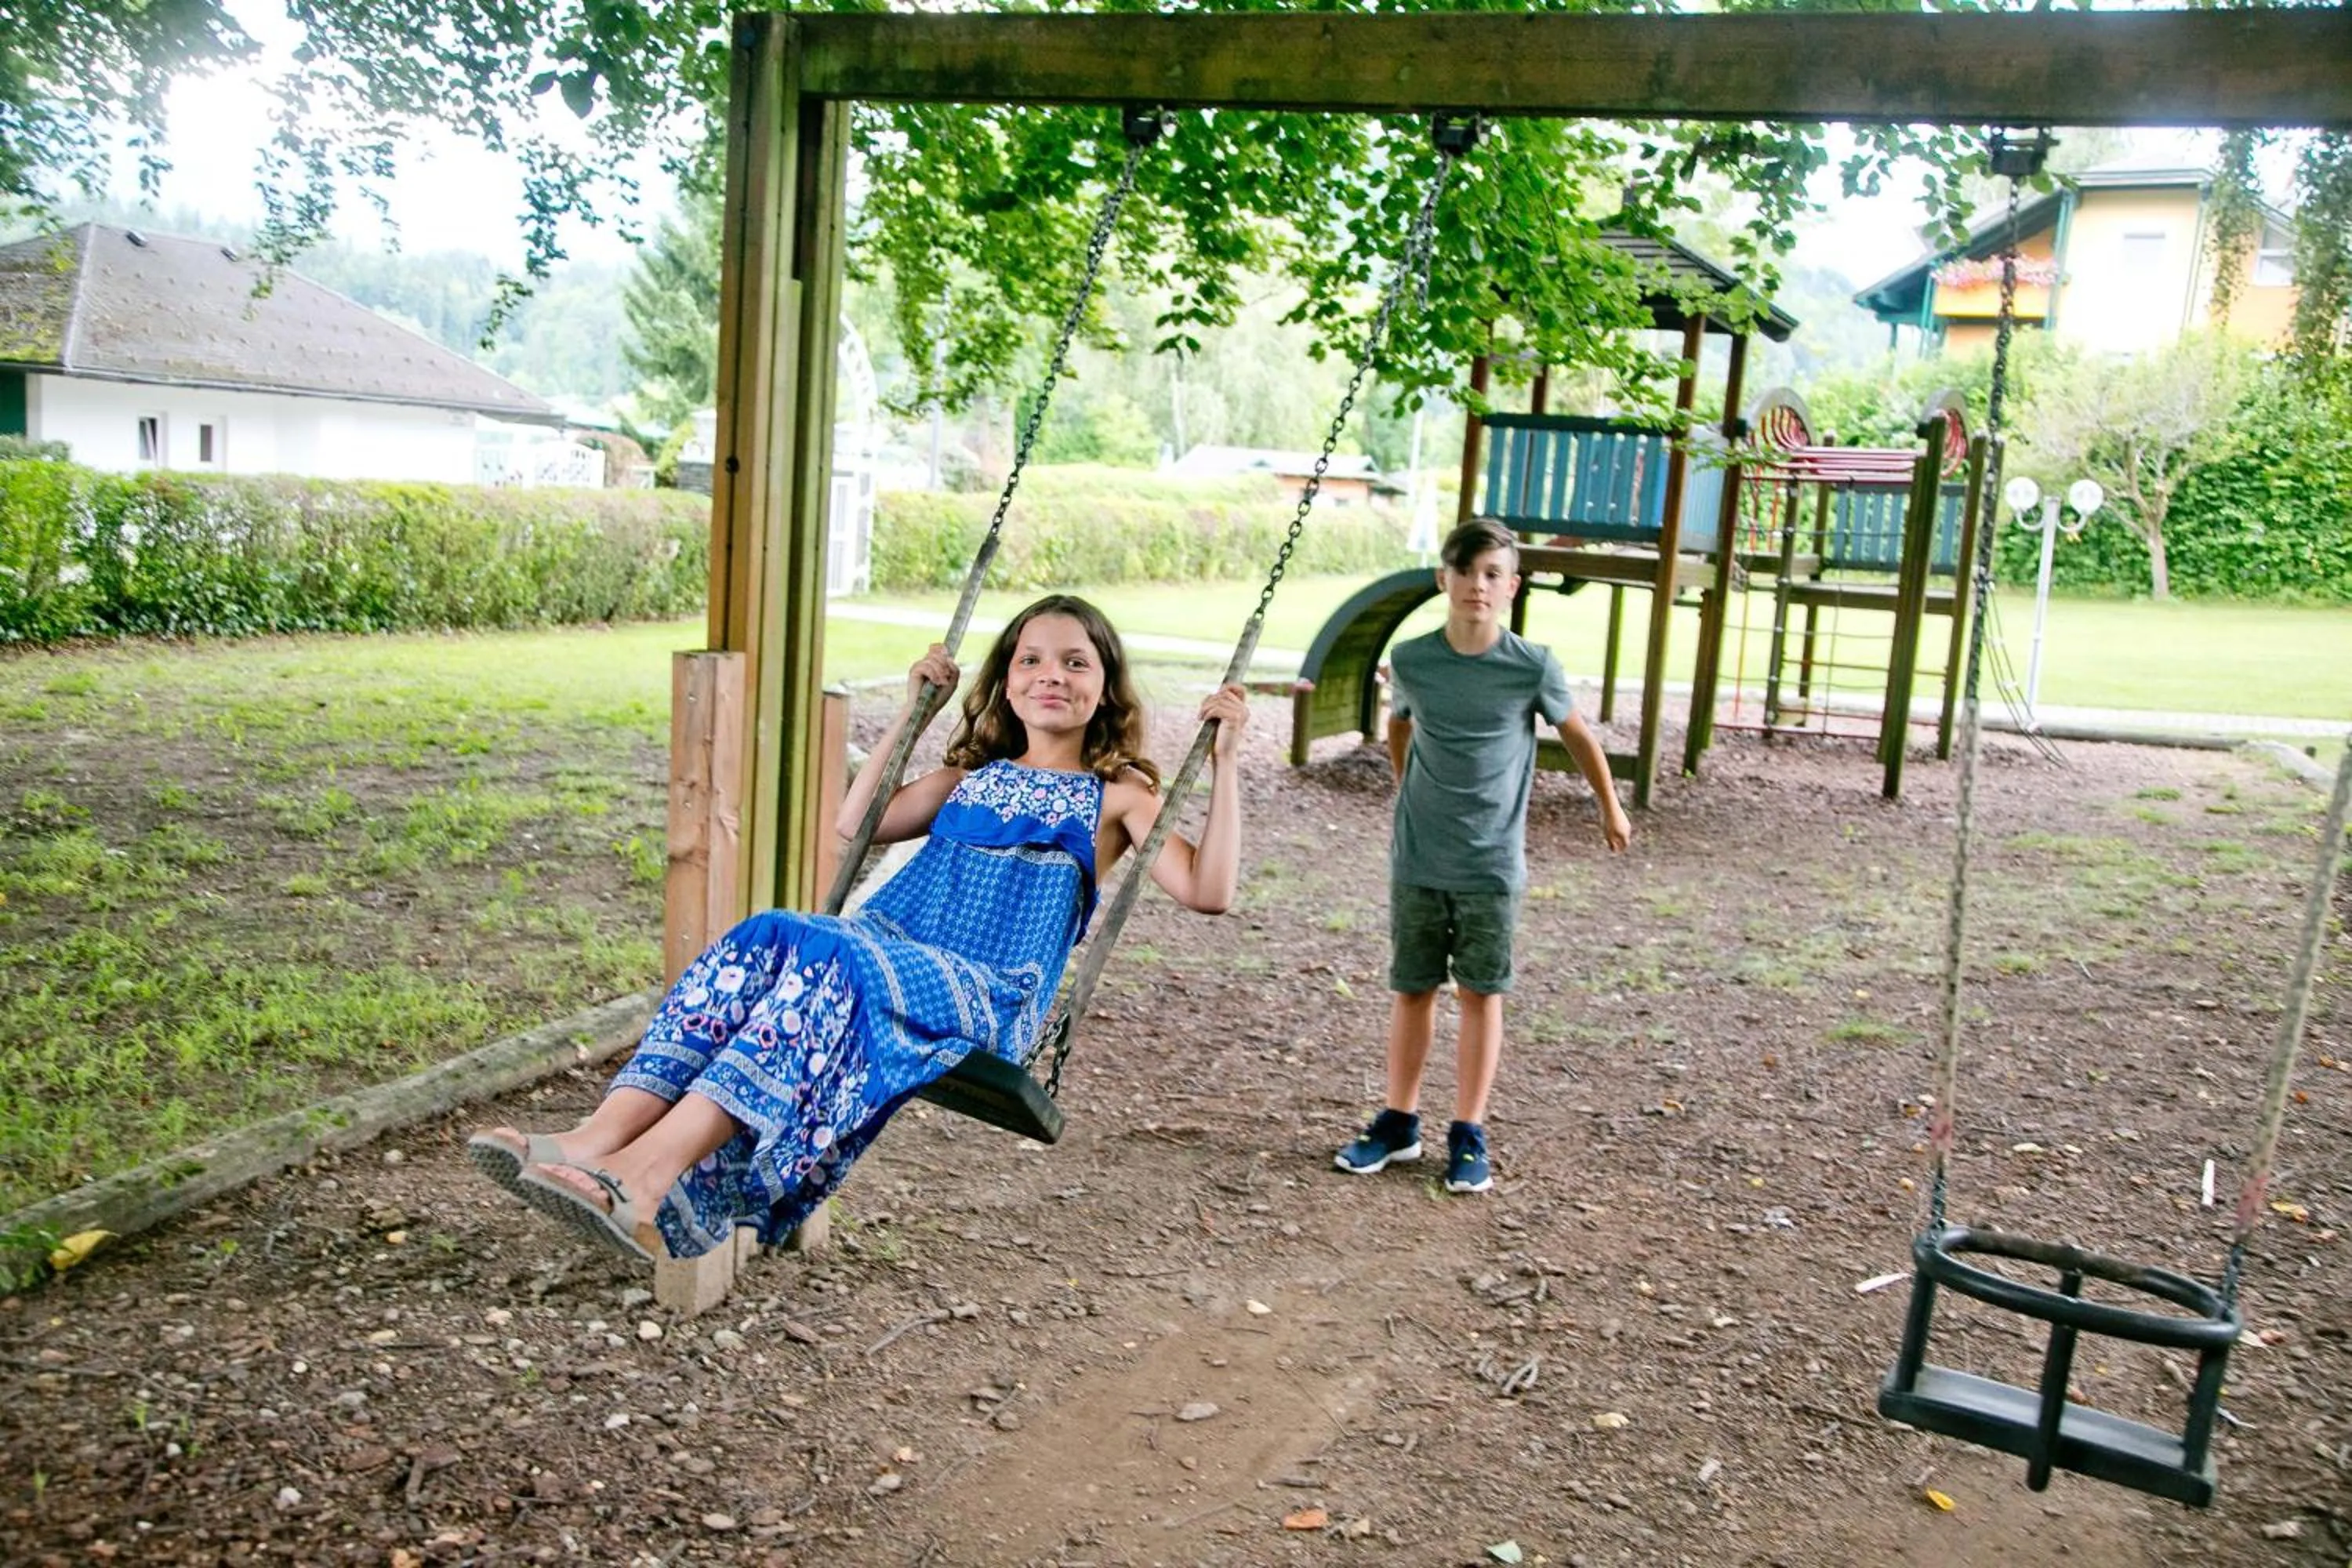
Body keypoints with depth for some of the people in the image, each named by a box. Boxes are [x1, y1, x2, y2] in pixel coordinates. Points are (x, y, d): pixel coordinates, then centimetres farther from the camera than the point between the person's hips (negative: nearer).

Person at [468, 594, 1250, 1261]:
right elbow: (854, 825, 34)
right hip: (886, 944, 5)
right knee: (763, 938, -28)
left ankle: (647, 1178, -51)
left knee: (831, 957, -36)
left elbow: (1208, 890, 0)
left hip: (987, 995, -5)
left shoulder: (1116, 798, 14)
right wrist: (913, 712, 33)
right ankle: (598, 1138, -43)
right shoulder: (970, 778, 29)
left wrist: (1225, 759, -4)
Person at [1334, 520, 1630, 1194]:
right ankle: (1399, 1123, 23)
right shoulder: (1410, 660, -5)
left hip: (1493, 865, -1)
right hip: (1417, 860, 2)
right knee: (1411, 989, 10)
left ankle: (1468, 1135, 18)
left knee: (1480, 993, 6)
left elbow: (1578, 735, 7)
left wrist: (1611, 808, 17)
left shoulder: (1533, 668, -9)